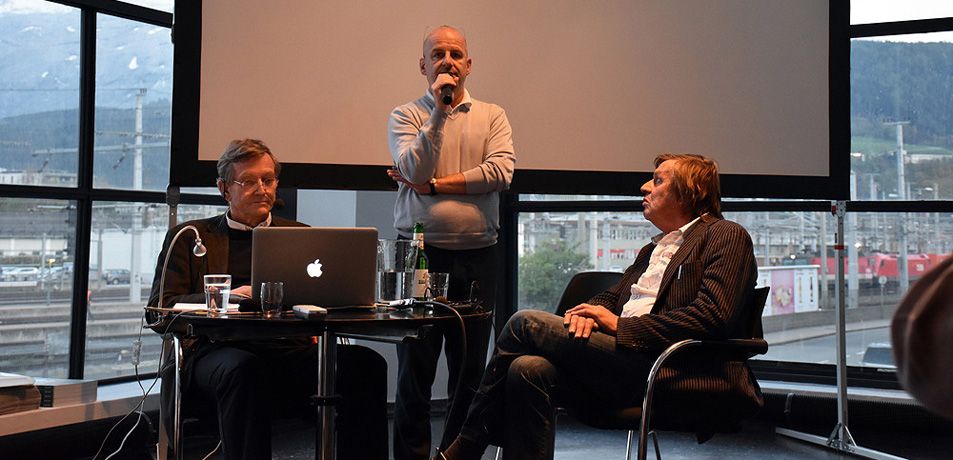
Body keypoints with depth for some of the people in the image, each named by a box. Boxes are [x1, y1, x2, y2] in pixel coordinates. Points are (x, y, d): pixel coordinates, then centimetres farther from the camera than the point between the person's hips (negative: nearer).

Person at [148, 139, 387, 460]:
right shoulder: (190, 237, 17)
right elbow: (158, 309, 5)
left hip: (292, 350, 3)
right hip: (220, 348, -2)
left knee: (367, 363, -26)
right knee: (243, 369, -39)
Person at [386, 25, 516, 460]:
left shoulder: (492, 117, 10)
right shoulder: (406, 116, 7)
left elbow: (500, 172, -7)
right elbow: (415, 169, -11)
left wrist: (432, 184, -8)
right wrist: (439, 112, -14)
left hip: (478, 257, 2)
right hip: (420, 252, -1)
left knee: (470, 371, 6)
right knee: (415, 369, 2)